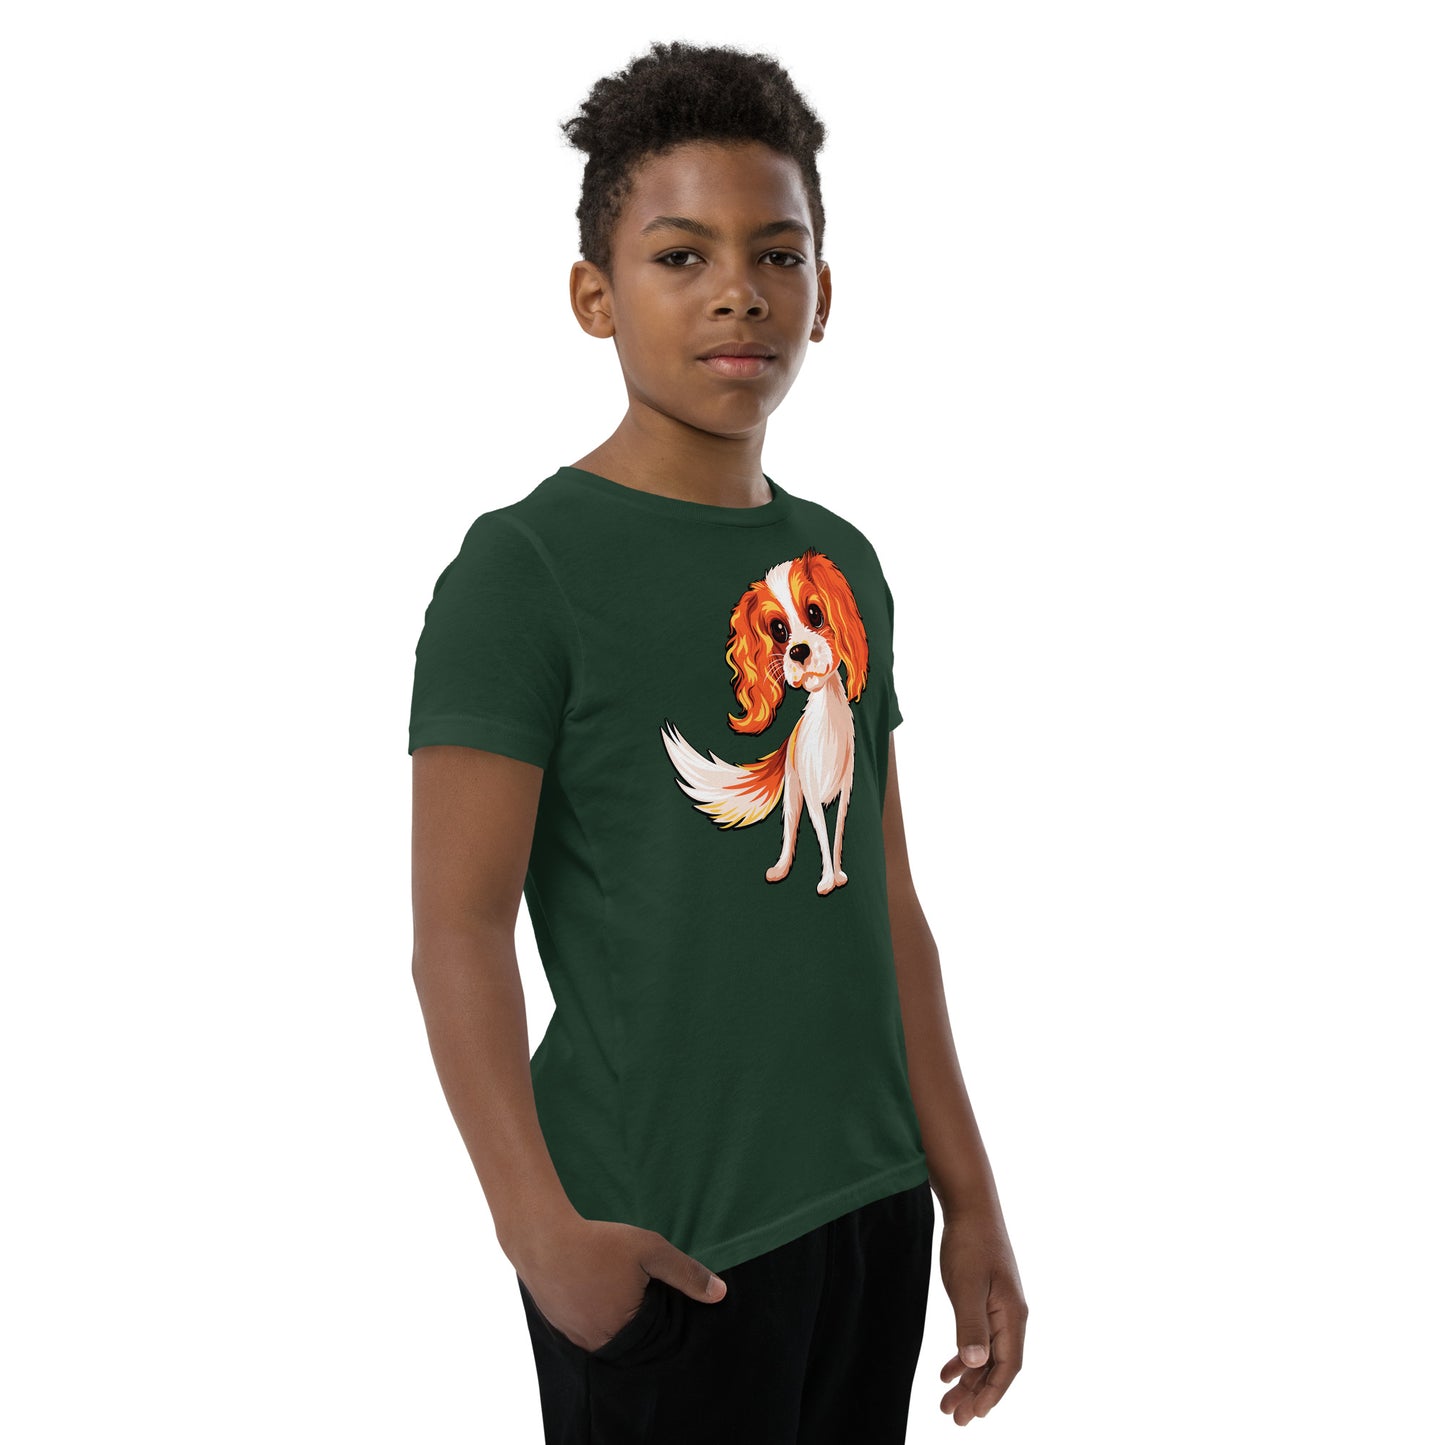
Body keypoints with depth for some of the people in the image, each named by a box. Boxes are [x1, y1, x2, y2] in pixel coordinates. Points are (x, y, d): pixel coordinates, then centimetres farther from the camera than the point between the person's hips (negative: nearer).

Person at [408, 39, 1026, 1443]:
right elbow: (459, 931, -15)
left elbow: (885, 905, 11)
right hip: (665, 1239, -6)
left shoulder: (843, 566, 8)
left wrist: (970, 1197, 10)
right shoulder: (525, 566, -11)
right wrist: (545, 1231, -25)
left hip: (871, 1206, 6)